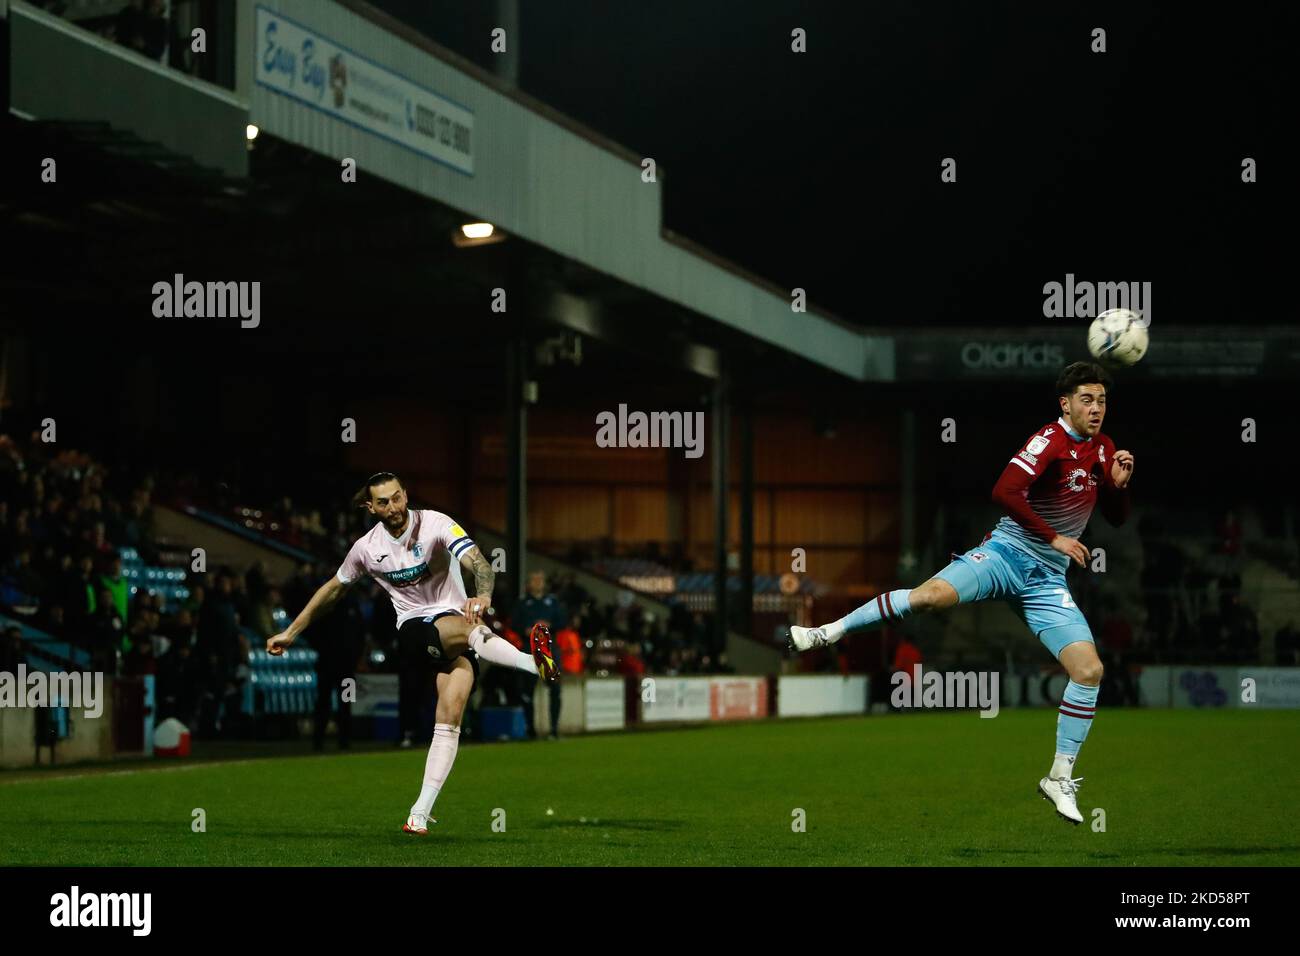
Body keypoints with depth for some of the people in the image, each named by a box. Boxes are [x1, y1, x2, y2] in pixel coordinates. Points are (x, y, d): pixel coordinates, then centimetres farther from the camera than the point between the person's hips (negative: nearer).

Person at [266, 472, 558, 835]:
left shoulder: (435, 523, -8)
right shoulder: (366, 548, 3)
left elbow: (477, 561, -22)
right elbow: (333, 589, 20)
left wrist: (483, 595, -44)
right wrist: (291, 632, 24)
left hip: (456, 618, 0)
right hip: (412, 626, 0)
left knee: (449, 717, -19)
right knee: (466, 630, -37)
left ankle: (420, 812, -20)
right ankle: (534, 661, -61)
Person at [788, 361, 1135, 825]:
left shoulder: (1102, 448, 11)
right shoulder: (1051, 439, -10)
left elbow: (1117, 518, 21)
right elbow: (1005, 491, -23)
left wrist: (1119, 484, 0)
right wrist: (1054, 538, -19)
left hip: (1047, 579, 6)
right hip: (1007, 553, -6)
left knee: (1090, 670, -9)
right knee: (933, 593, -33)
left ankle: (1060, 779, 3)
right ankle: (828, 632, -19)